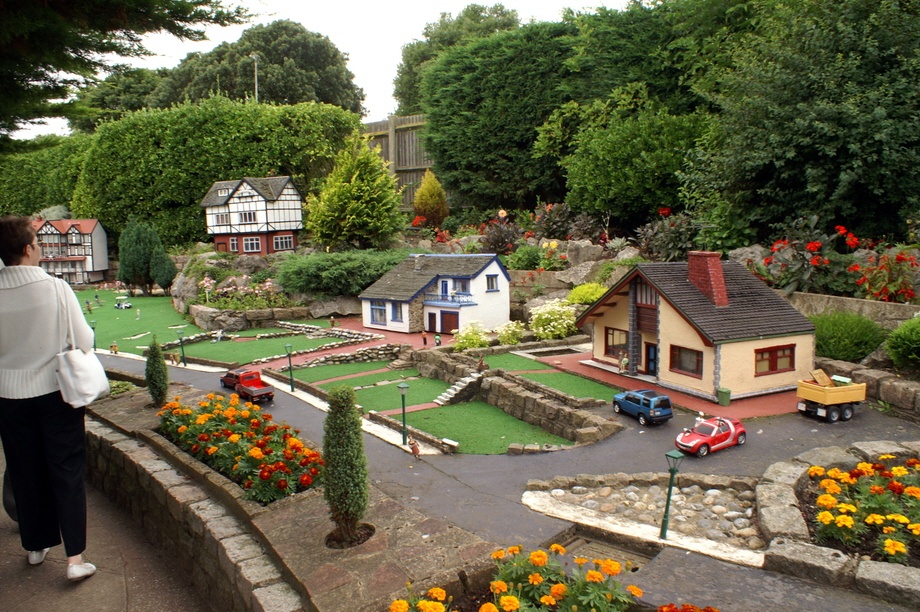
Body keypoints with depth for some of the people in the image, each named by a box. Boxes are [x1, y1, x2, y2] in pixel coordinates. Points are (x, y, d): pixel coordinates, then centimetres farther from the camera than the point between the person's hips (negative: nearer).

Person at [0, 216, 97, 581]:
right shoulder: (55, 288, -15)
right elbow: (84, 341, -11)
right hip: (56, 391, -3)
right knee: (67, 472, 4)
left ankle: (35, 546, 32)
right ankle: (75, 557, 3)